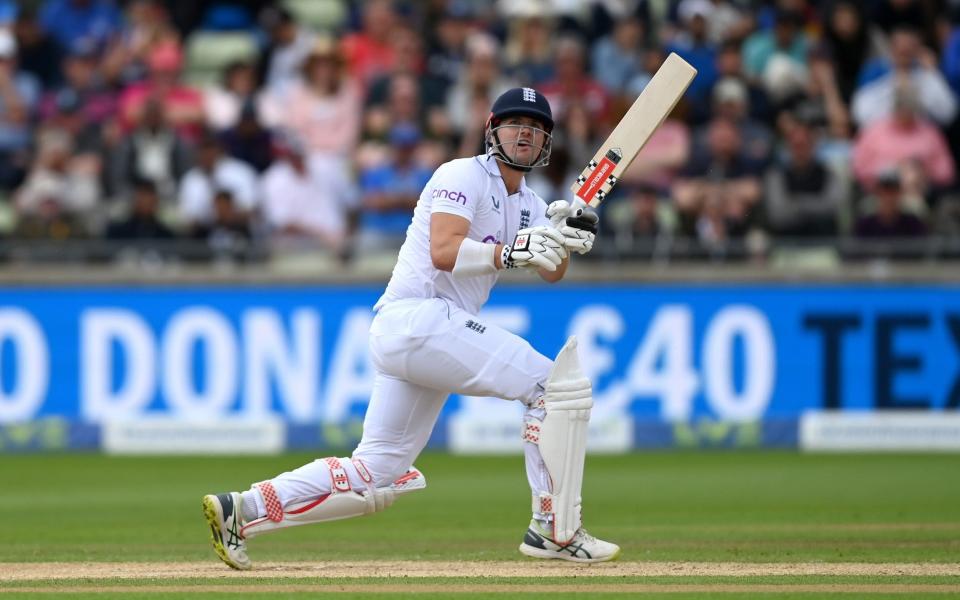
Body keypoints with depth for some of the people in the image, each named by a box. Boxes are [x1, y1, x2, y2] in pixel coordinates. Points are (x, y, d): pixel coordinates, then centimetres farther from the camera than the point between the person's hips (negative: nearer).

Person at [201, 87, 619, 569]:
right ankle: (555, 531, -12)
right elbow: (443, 252, -19)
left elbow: (552, 272, 9)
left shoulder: (528, 205, 22)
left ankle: (242, 511, 6)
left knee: (376, 475, 8)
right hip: (418, 316, -10)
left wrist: (565, 235, -11)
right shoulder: (464, 176, -5)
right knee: (556, 383, -13)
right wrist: (512, 253, -29)